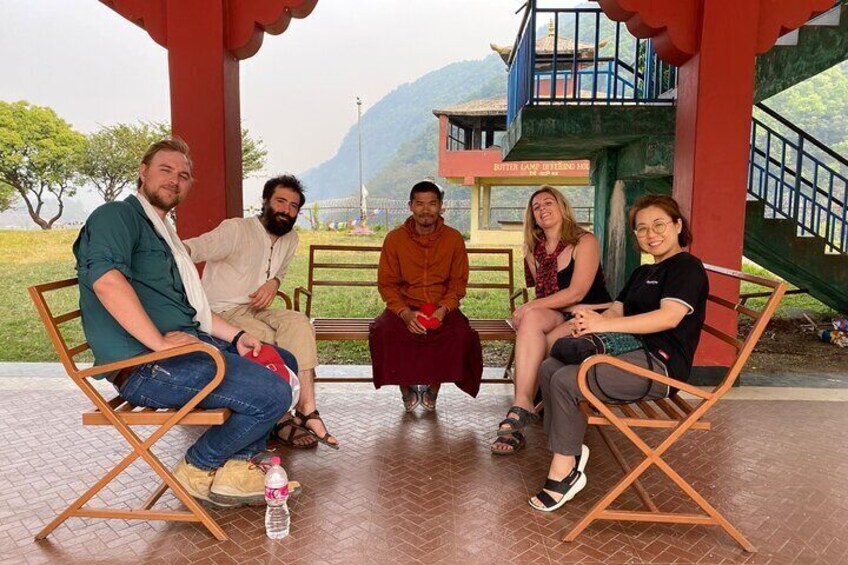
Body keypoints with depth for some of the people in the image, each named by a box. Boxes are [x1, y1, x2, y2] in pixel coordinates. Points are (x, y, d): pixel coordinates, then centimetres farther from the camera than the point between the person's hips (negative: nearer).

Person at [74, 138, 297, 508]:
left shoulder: (164, 234, 25)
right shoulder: (116, 216, -5)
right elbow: (106, 279, -27)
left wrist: (235, 336, 11)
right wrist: (161, 341, -27)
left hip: (189, 342, 11)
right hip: (146, 366, -10)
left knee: (283, 362, 16)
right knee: (273, 394, -21)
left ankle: (237, 464, 12)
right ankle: (198, 470, 2)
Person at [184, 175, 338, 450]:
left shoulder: (290, 239, 10)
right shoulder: (237, 229, -12)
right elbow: (200, 246, -30)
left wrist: (273, 282, 0)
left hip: (257, 309, 6)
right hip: (222, 311, -6)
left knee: (299, 323, -23)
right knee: (265, 338, -33)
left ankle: (306, 407, -26)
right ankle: (280, 418, -21)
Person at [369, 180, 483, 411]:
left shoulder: (454, 238, 3)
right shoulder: (394, 238, 1)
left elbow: (459, 282, 4)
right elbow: (386, 283, 0)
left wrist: (444, 309, -15)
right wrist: (405, 313, -18)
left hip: (442, 308, 0)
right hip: (404, 307, 0)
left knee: (461, 334, -30)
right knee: (383, 331, -31)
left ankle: (433, 388, -3)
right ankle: (406, 388, -3)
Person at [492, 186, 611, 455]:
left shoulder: (585, 242, -4)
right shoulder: (534, 251, 14)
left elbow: (576, 292, -14)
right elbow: (543, 295, 13)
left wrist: (529, 307, -18)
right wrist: (530, 311, -10)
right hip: (557, 317, 4)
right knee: (532, 318, -31)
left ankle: (522, 408, -23)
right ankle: (523, 407, -38)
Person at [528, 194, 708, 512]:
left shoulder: (687, 267, -6)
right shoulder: (643, 273, 25)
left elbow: (669, 316, -22)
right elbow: (617, 310, 16)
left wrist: (603, 324, -24)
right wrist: (592, 322, -9)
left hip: (660, 364, -10)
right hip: (633, 353, 10)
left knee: (565, 380, -24)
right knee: (550, 368, -3)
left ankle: (564, 473, -12)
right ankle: (571, 450, -3)